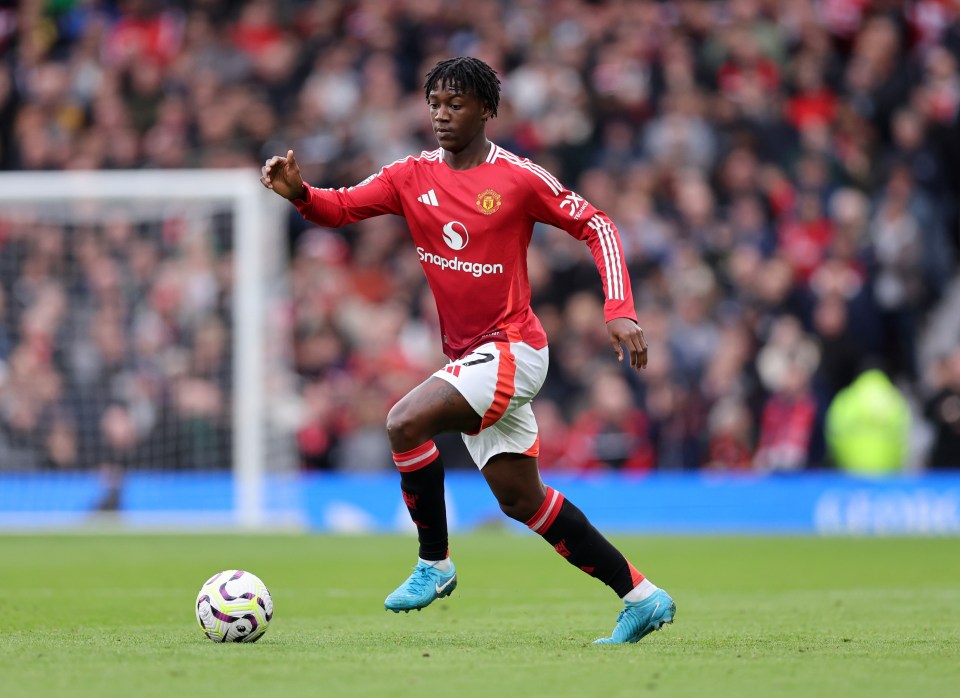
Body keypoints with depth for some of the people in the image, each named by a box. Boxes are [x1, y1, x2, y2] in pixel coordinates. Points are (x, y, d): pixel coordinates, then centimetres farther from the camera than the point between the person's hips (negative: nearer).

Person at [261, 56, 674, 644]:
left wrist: (620, 311, -14)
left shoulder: (519, 178, -10)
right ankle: (641, 596, 18)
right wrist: (299, 192, -21)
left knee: (406, 422, -25)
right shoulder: (413, 176, 5)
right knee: (521, 499, 9)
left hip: (513, 348, -7)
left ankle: (435, 564, -7)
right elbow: (340, 208, 1)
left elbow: (596, 226, -4)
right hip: (467, 355, 7)